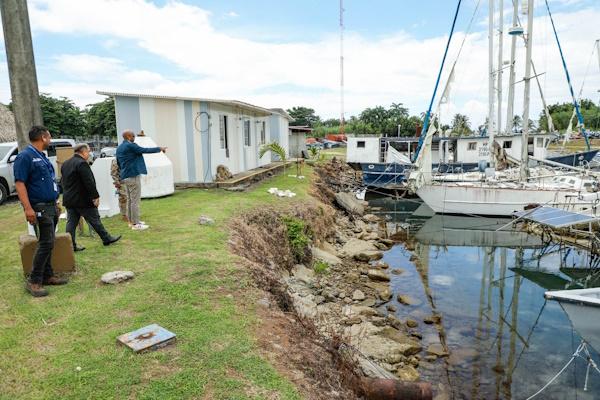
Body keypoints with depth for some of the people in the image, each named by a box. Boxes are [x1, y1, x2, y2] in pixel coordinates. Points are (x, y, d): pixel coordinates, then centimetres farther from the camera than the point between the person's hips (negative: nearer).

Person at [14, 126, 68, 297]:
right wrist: (28, 208, -25)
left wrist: (56, 202, 20)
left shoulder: (42, 156, 16)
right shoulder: (25, 156, -12)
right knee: (46, 244, -11)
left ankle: (48, 275, 21)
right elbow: (19, 183, -19)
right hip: (40, 208, -9)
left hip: (51, 207, 9)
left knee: (47, 244, 13)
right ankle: (34, 281, -2)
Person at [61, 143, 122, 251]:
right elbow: (89, 182, -21)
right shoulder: (82, 163, -17)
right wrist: (95, 196, -17)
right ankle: (106, 239, 15)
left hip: (69, 199, 8)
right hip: (83, 200, -8)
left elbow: (64, 182, 20)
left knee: (71, 222, 8)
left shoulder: (65, 164, 13)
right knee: (94, 220, 3)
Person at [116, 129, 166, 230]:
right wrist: (159, 149, -3)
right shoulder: (130, 146, -13)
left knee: (130, 200, 15)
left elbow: (119, 163, 22)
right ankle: (135, 224, -3)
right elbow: (145, 150, -12)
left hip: (125, 177, 9)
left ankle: (132, 220, 23)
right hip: (133, 176, -9)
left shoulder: (119, 148, 14)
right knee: (135, 200, -5)